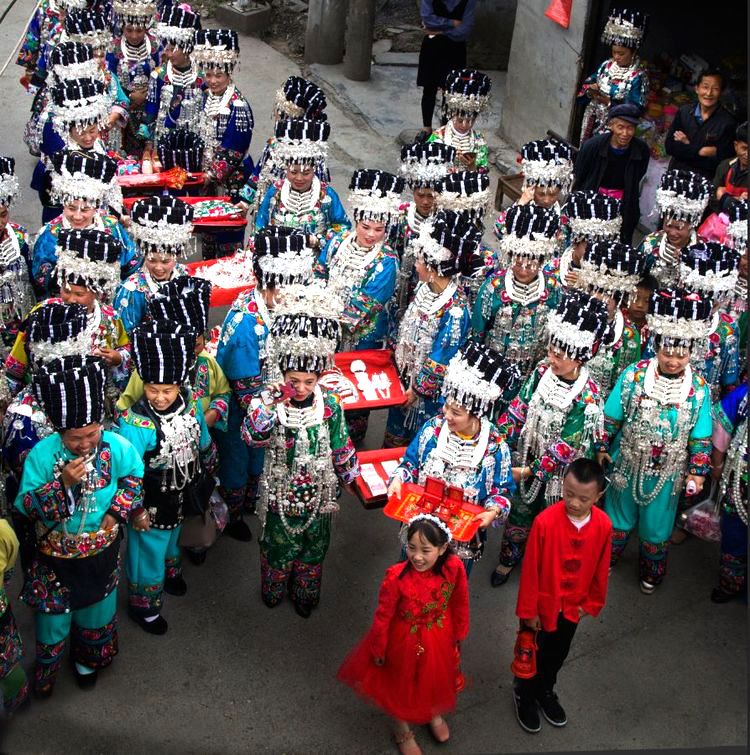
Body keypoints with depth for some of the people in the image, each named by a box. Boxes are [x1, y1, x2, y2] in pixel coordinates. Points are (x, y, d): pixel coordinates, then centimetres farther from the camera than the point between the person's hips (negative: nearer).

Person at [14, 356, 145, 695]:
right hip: (56, 556, -2)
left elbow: (134, 475, 3)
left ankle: (89, 660, 50)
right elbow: (25, 507, -20)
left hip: (101, 552, 2)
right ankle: (46, 668, 43)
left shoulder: (116, 447, -18)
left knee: (97, 610, 22)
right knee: (53, 614, 14)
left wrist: (119, 510, -9)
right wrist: (62, 484, -34)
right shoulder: (43, 454, -23)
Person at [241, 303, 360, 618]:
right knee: (278, 543, 19)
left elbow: (342, 447, 0)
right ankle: (273, 589, 46)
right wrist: (267, 404, -47)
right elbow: (252, 435, -35)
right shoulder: (271, 403, -18)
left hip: (317, 493, 2)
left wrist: (351, 477, 8)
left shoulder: (330, 405, -13)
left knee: (313, 547, 21)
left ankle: (305, 594, 46)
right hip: (280, 493, -2)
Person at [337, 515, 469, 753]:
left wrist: (459, 634, 6)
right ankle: (402, 729, 56)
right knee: (402, 683, 25)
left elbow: (460, 603, -7)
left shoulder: (454, 568, -27)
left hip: (440, 641, 3)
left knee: (436, 678, 31)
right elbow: (383, 617, -19)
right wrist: (378, 649, -7)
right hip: (405, 642, -3)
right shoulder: (397, 576, -35)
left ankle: (434, 714, 65)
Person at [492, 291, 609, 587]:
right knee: (520, 511, 24)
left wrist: (531, 470, -23)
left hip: (557, 472, -5)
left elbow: (566, 447, -25)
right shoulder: (543, 371, -14)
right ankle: (509, 557, 48)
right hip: (528, 458, 5)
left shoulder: (587, 399, -30)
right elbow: (519, 407, -5)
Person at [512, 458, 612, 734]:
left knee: (558, 654, 26)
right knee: (532, 654, 18)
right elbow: (530, 569, -19)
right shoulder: (545, 521, -29)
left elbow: (600, 568, -2)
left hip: (573, 605, 4)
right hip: (543, 604, -4)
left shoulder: (603, 525, -18)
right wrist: (528, 610, -12)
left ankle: (545, 691, 52)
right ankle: (524, 695, 44)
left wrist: (592, 602, 7)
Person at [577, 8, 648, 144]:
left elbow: (635, 107, -19)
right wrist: (590, 90, -14)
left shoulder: (638, 75, -14)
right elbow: (587, 83, 11)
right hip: (593, 118, 6)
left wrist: (609, 101, -26)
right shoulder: (607, 65, 3)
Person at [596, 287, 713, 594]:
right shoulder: (633, 375, -18)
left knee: (657, 527, 19)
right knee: (619, 517, 23)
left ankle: (651, 574, 46)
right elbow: (610, 417, -6)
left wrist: (697, 472, -5)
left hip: (667, 473, 1)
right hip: (627, 464, 0)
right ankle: (605, 559, 49)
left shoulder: (699, 388, -15)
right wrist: (601, 448, -1)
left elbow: (701, 438, -6)